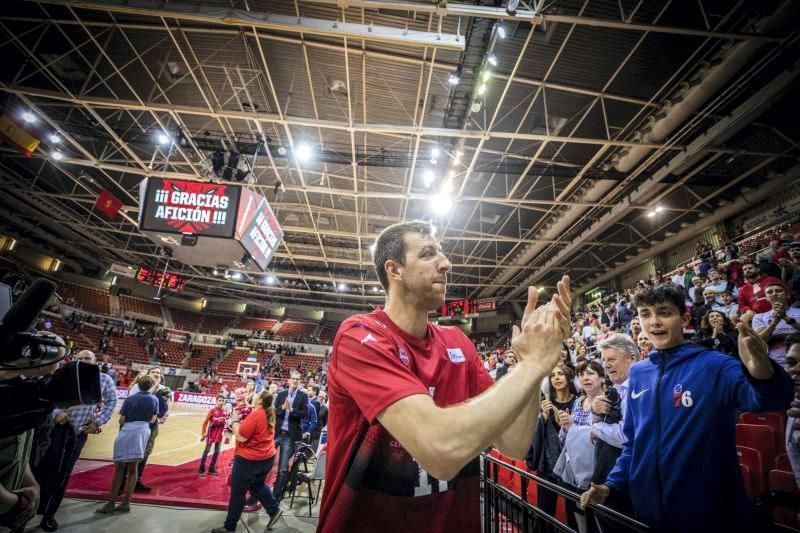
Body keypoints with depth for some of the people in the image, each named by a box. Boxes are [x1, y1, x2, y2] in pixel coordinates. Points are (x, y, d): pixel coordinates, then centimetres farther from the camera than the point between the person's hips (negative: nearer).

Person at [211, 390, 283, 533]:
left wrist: (235, 420, -10)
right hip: (267, 457, 8)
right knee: (257, 485, 25)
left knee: (237, 493, 8)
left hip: (249, 459, -8)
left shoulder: (255, 415, -23)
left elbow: (241, 437, -20)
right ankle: (274, 509, 21)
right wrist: (242, 421, 9)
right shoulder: (269, 414, 3)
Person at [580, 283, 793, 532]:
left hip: (709, 510, -4)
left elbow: (768, 399, -32)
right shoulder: (637, 373, 1)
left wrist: (761, 371, -52)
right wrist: (612, 483, 3)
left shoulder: (714, 365, -12)